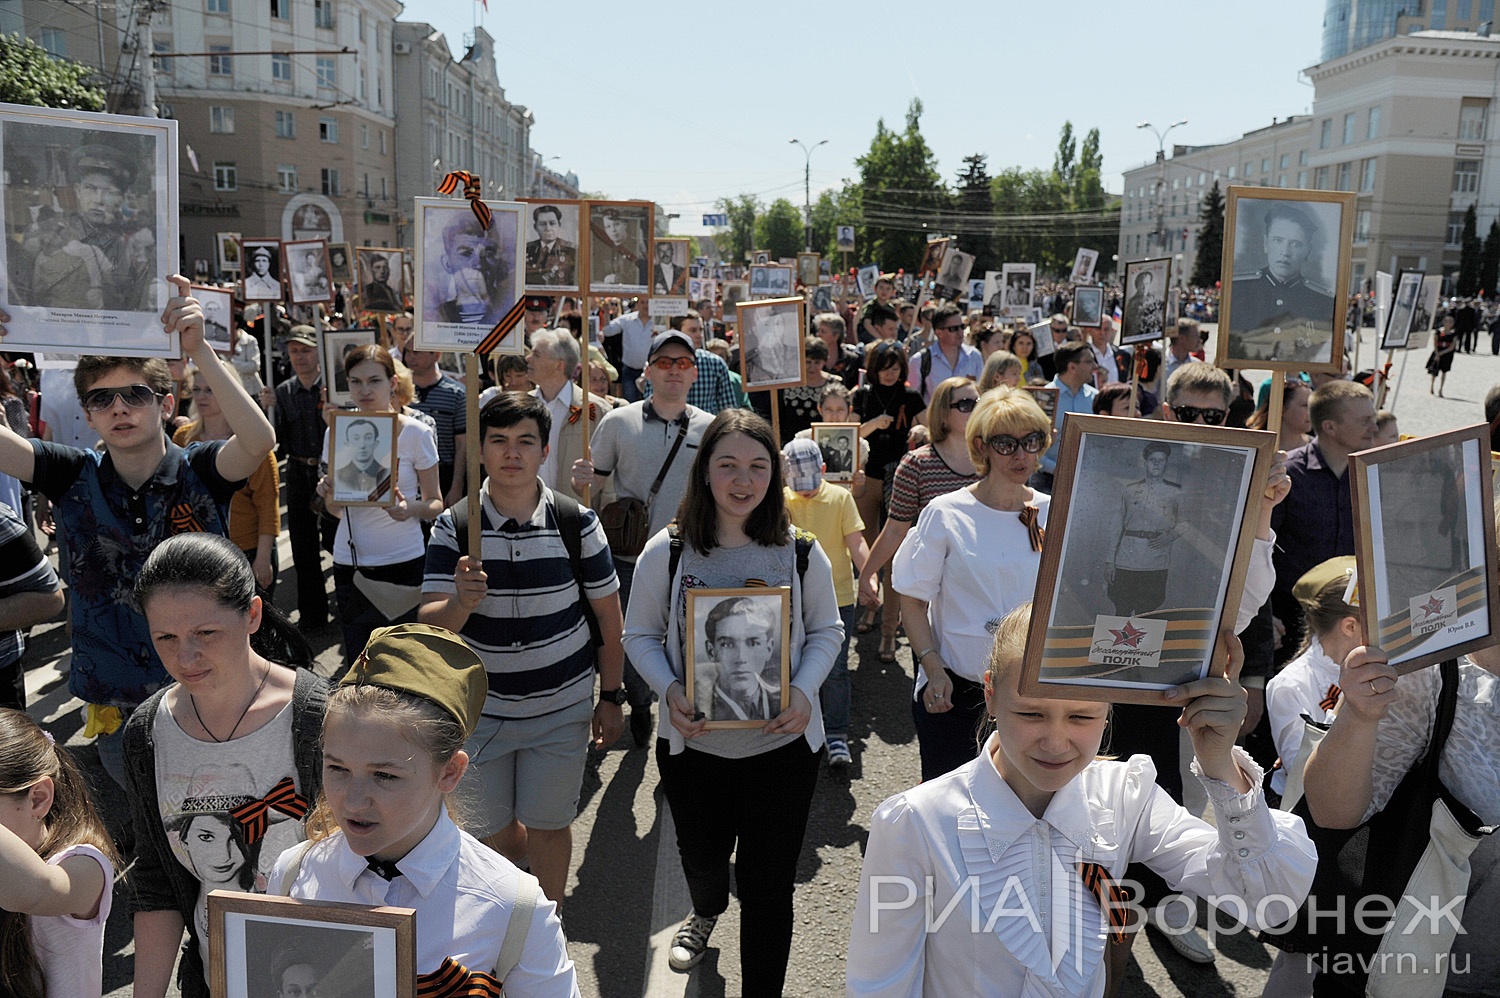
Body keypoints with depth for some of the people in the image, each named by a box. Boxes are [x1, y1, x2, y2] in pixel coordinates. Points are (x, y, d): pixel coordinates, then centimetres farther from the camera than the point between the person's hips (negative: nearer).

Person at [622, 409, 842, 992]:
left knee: (769, 883, 6)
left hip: (783, 743, -1)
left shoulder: (801, 554, -7)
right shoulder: (665, 552, -8)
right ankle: (706, 911, 63)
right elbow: (640, 636, 1)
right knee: (700, 855, 26)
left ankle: (762, 989, 30)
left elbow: (826, 631, 3)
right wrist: (669, 691, -16)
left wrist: (804, 691, -14)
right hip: (693, 742, 2)